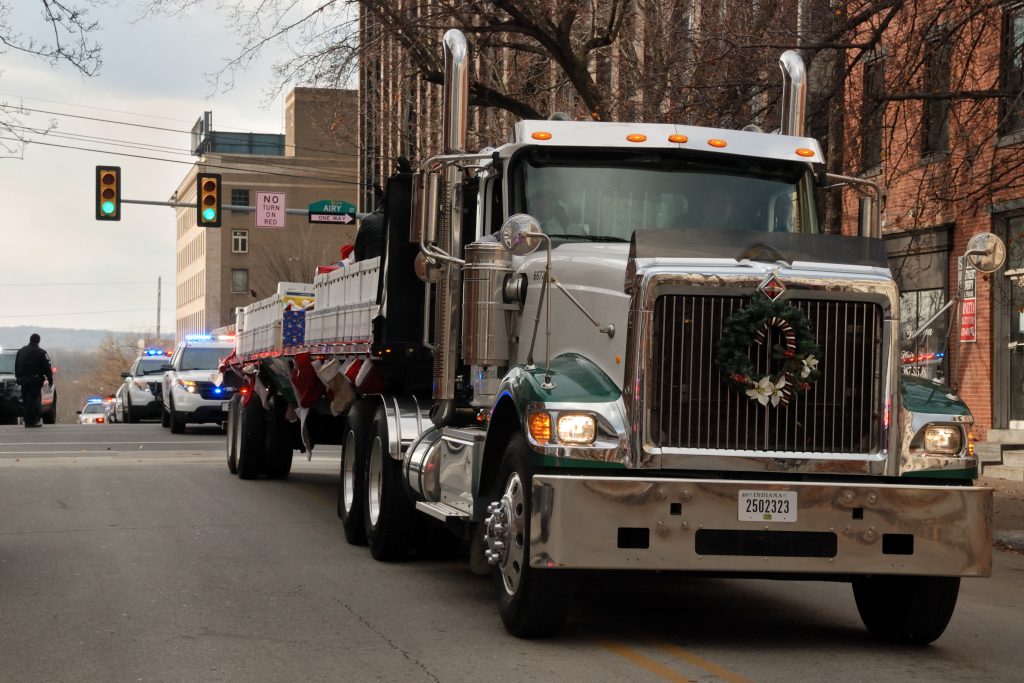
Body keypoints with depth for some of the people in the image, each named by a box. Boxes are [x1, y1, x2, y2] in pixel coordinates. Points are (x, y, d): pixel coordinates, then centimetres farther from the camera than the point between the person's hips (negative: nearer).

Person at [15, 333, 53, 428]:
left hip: (23, 380, 5)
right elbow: (47, 368, -7)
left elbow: (16, 367, 17)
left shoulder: (20, 351, 12)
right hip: (35, 380, -5)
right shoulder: (41, 353, -6)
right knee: (35, 400, -4)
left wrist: (18, 378, 22)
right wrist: (50, 379, 1)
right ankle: (34, 421, -9)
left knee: (26, 401, 9)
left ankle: (27, 421, 8)